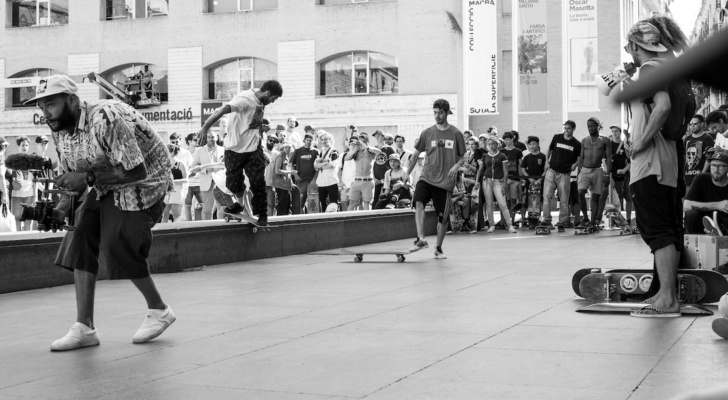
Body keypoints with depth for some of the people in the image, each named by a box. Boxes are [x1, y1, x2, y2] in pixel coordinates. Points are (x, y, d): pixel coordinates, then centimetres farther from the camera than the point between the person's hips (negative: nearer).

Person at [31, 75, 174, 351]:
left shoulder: (105, 119, -30)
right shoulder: (60, 131, -2)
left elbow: (136, 171, -30)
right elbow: (72, 177, 9)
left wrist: (88, 178, -31)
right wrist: (62, 207, -11)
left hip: (144, 182, -8)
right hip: (105, 188, 8)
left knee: (119, 247, -15)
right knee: (81, 240, -6)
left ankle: (159, 310, 8)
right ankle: (84, 328, -3)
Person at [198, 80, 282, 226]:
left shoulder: (260, 102, 3)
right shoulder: (245, 99, -22)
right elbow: (222, 110, -33)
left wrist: (261, 127, 1)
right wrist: (205, 128, -42)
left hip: (254, 148, 5)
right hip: (235, 148, -5)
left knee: (258, 182, -2)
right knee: (234, 183, 4)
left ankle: (262, 216, 9)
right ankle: (241, 204, 32)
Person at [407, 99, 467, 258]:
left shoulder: (456, 134, 1)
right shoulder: (427, 133, 4)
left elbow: (462, 157, 7)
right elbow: (416, 153, 13)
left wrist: (456, 166, -13)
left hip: (445, 181, 0)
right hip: (427, 177, 0)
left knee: (443, 216, 4)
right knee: (418, 203, -26)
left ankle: (438, 248, 21)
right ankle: (421, 239, -27)